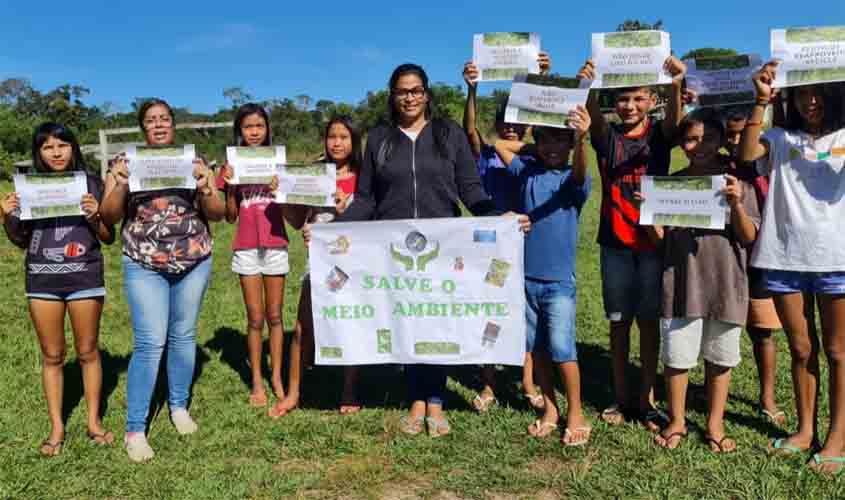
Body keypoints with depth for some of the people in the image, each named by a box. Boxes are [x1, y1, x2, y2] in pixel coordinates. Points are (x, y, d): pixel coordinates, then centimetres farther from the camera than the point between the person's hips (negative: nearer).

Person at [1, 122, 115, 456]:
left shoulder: (91, 184, -1)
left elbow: (109, 238, 2)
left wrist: (94, 217, -16)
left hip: (85, 278, -2)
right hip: (41, 280, 2)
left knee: (87, 352, 7)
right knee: (52, 356, 9)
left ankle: (94, 422, 20)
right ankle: (56, 427, 20)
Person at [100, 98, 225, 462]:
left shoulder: (194, 160, 5)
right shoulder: (125, 162, 3)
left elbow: (218, 214, 2)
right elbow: (108, 217, -1)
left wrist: (204, 185, -16)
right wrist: (121, 183, -18)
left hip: (194, 262, 2)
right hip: (144, 265, -2)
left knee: (183, 336, 11)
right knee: (150, 343, -7)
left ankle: (179, 406, 29)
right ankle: (134, 429, 4)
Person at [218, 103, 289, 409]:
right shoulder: (231, 166, 3)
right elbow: (230, 217, 3)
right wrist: (230, 186, -11)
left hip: (276, 246, 1)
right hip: (246, 249, -1)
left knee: (275, 316, 8)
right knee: (255, 319, 4)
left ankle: (277, 377, 20)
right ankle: (257, 382, 15)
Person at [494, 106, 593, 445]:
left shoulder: (573, 180, -6)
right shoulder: (527, 171, 6)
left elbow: (579, 173, -30)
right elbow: (498, 144, 12)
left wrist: (582, 139, -49)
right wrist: (530, 147, 8)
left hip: (559, 280, -4)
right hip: (525, 276, 4)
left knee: (562, 348, -5)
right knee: (537, 347, 12)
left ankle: (575, 414, 13)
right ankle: (550, 409, 27)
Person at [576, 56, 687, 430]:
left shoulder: (660, 134, 1)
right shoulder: (607, 136, 2)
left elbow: (675, 120, -22)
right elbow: (594, 118, -20)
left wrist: (676, 85, -44)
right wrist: (589, 87, -43)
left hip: (653, 240, -1)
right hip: (615, 242, 1)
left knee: (649, 321, 5)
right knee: (618, 321, 8)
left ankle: (647, 400, 17)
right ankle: (621, 397, 21)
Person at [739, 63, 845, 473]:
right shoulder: (779, 139, 9)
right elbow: (746, 154, -11)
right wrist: (761, 100, -15)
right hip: (784, 260, 1)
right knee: (801, 349, 13)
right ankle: (806, 429, 26)